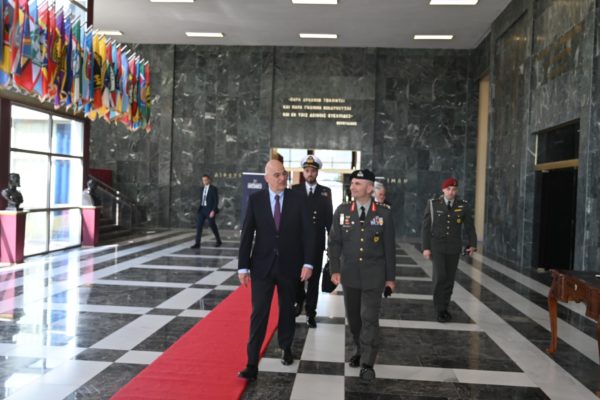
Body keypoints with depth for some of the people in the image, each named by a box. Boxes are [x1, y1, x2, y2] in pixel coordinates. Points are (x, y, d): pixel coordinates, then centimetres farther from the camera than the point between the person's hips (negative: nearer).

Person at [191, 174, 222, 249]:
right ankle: (197, 244, -6)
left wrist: (213, 211, -19)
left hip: (210, 210, -6)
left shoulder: (214, 189, -7)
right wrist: (199, 209, 13)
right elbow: (202, 200, 17)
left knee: (212, 225, 4)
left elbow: (216, 200, -11)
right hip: (202, 209, 6)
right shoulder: (203, 189, 13)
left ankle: (219, 241, 25)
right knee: (198, 225, -5)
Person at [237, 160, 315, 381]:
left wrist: (307, 263, -10)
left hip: (289, 266, 1)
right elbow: (247, 234, -3)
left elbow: (307, 232, -3)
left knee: (287, 310, 16)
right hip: (262, 266, -1)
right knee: (258, 314, -4)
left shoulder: (298, 199, -4)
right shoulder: (255, 199, -4)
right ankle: (252, 364, 1)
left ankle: (286, 348, 38)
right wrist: (243, 266, -6)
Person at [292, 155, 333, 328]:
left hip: (317, 242, 0)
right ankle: (299, 299, 37)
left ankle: (310, 313, 15)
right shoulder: (295, 190, 1)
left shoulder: (326, 191, 3)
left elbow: (329, 217, 4)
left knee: (314, 278, 5)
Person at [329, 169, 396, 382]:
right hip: (349, 274, 2)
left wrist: (391, 277, 0)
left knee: (370, 318, -3)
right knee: (353, 317, 13)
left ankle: (367, 363, 7)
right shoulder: (342, 211, -1)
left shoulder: (384, 213, -5)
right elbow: (334, 242, 1)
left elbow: (389, 247, -1)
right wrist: (335, 270, -7)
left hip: (374, 275, -2)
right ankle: (359, 350, 35)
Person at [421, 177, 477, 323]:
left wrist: (472, 244, -8)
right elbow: (426, 226, -4)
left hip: (454, 248, 2)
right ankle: (439, 309, 0)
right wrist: (425, 247, -9)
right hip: (437, 246, -2)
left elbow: (469, 227, 2)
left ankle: (444, 308, 22)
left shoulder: (463, 206, -2)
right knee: (440, 276, -13)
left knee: (449, 278, 7)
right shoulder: (433, 204, -6)